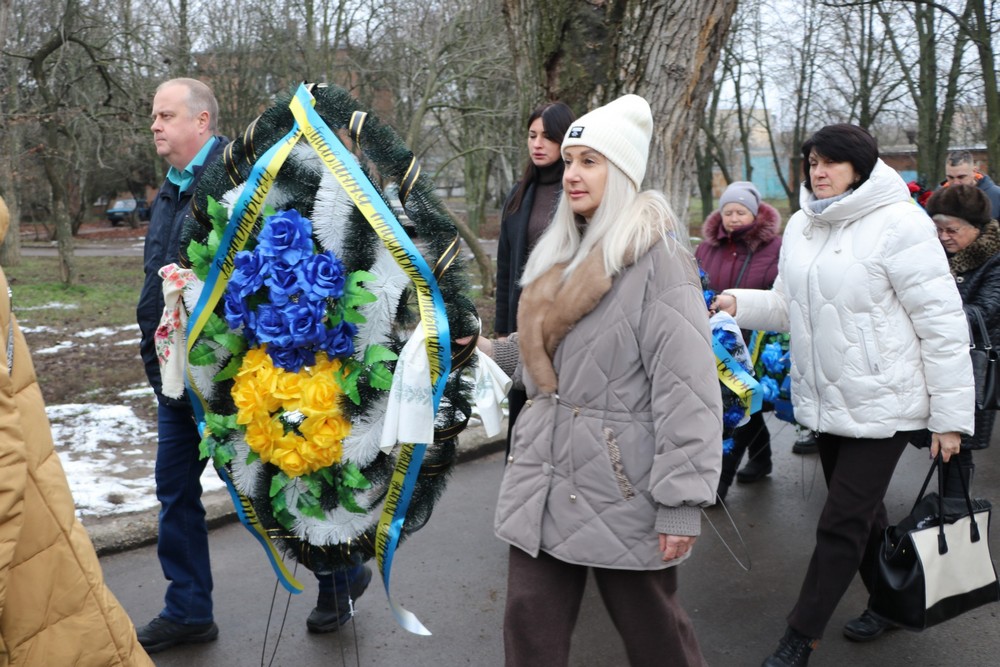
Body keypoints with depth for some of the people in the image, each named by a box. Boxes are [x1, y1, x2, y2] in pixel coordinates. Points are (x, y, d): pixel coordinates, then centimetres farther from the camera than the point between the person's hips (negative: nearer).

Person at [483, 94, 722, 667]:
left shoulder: (656, 255, -12)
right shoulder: (561, 253, 12)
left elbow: (685, 385, -18)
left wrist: (681, 501, -20)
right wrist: (497, 351, 23)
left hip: (622, 485, -6)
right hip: (544, 479, 7)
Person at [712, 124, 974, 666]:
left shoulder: (897, 224, -16)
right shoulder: (801, 226, 6)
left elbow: (942, 322, -15)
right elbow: (788, 305, 13)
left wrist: (950, 415, -14)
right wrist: (740, 303, -8)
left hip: (881, 403, -7)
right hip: (825, 399, 7)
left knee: (842, 521, -1)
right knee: (861, 510, 20)